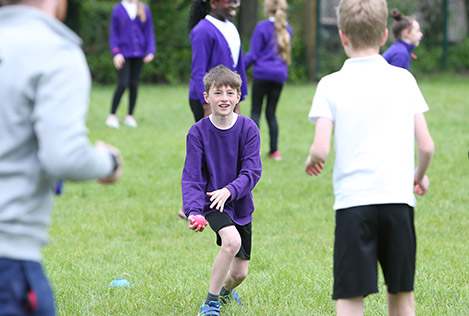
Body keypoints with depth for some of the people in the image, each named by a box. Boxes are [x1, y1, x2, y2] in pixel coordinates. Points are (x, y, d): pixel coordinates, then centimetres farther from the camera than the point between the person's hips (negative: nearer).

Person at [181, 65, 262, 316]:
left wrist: (229, 190, -32)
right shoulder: (198, 132, -12)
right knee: (232, 241, -32)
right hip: (212, 203, -3)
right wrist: (193, 211, -29)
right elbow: (192, 178, -13)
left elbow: (252, 171, -14)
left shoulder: (248, 128, -9)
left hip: (240, 204, 3)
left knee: (240, 272, 6)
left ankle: (225, 290, 45)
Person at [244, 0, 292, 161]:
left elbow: (254, 53, -8)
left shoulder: (262, 27, -9)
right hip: (280, 75, 5)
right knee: (271, 113, 11)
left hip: (263, 73, -5)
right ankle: (274, 150, 6)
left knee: (255, 111, 0)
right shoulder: (287, 29, 9)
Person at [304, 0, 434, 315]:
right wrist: (419, 175, 25)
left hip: (352, 199, -2)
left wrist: (312, 160, 15)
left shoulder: (331, 85, -1)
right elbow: (426, 145, 4)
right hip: (398, 196, 2)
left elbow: (320, 150, -8)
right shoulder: (404, 80, 5)